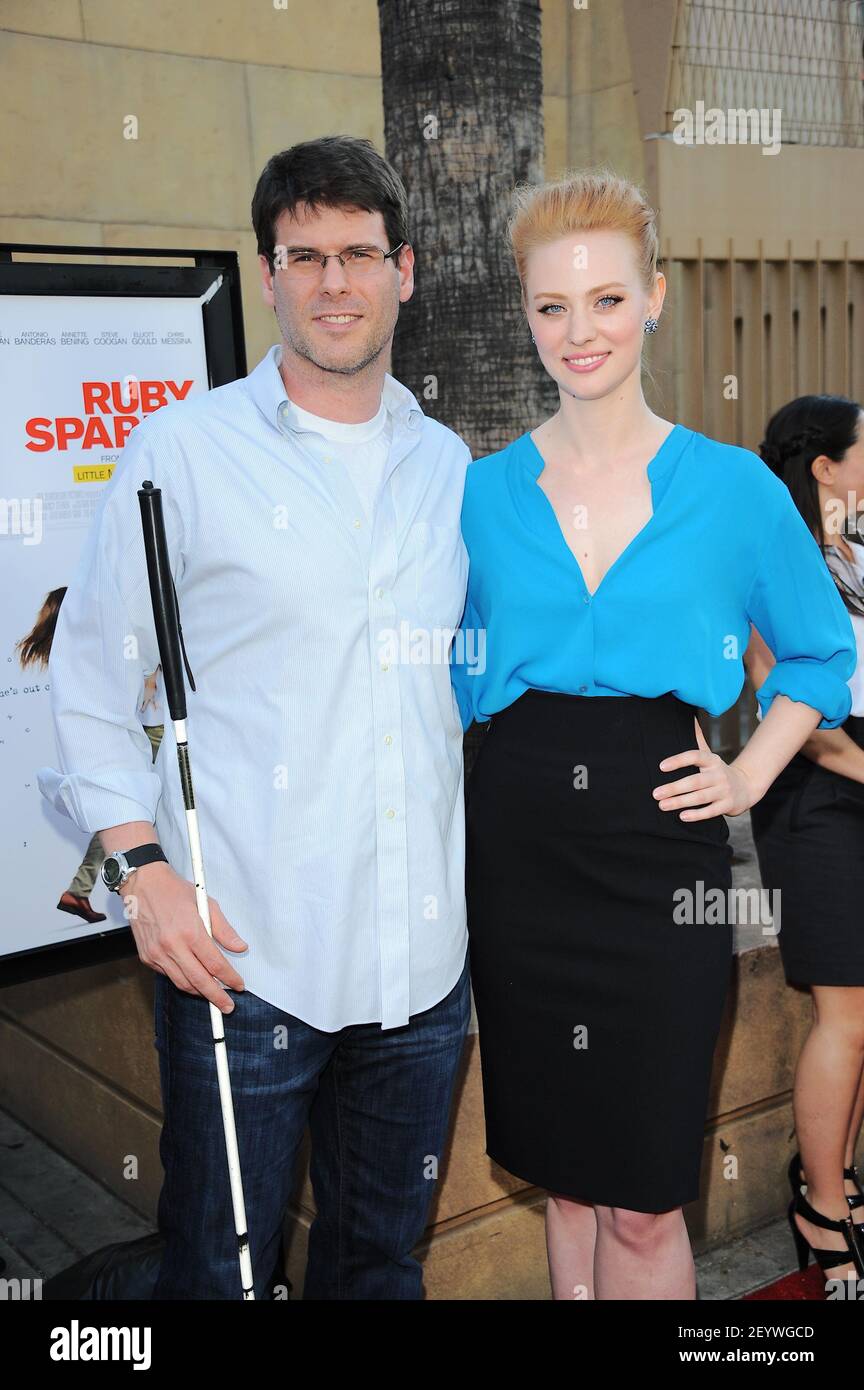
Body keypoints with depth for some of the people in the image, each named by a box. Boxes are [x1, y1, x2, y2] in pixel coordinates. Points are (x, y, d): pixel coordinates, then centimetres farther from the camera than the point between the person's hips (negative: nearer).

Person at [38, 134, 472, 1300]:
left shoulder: (449, 464, 9)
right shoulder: (185, 448, -4)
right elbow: (92, 677, -2)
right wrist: (147, 870, -12)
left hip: (423, 954, 4)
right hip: (246, 956, -4)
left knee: (383, 1257, 20)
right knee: (217, 1268, 10)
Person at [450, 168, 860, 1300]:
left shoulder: (734, 487, 0)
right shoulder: (482, 491, 4)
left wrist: (752, 775, 1)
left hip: (661, 850, -1)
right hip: (518, 851, 2)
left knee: (643, 1198, 3)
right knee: (564, 1174, 15)